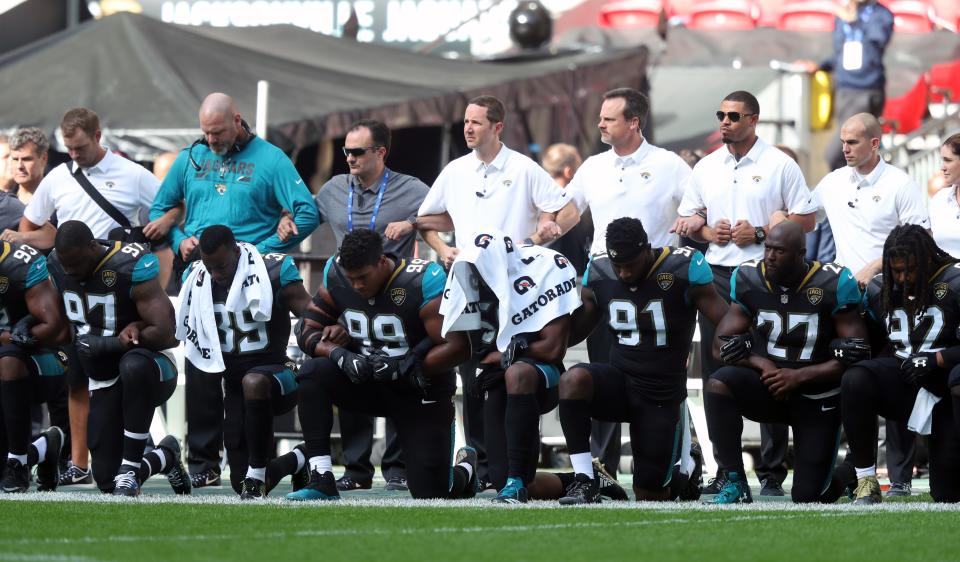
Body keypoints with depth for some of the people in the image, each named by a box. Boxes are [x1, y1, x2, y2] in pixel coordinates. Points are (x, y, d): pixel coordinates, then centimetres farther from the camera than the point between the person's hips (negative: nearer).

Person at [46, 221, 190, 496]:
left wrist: (105, 344, -27)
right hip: (104, 383, 6)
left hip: (150, 370, -6)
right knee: (106, 480, -2)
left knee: (134, 365, -44)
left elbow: (164, 334, -25)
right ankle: (165, 457, 31)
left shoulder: (131, 267, -23)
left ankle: (130, 469, -33)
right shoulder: (58, 265, -3)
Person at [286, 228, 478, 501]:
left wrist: (404, 367, -30)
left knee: (430, 493, -8)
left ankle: (465, 467, 33)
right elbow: (307, 330, -6)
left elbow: (457, 346, -25)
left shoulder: (422, 283, -23)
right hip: (368, 383, 4)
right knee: (313, 373, -25)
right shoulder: (336, 275, -9)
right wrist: (341, 356, -25)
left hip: (421, 393, -4)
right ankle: (322, 481, -24)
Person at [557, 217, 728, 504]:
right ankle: (585, 481, -24)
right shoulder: (598, 272, -1)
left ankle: (685, 470, 40)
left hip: (662, 394, -2)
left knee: (650, 496, 2)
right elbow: (575, 330, 7)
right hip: (620, 379, 2)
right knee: (573, 380, -33)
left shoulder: (684, 268, -12)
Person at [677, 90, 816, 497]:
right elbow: (687, 218, 20)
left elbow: (806, 219, -2)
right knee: (717, 375, 4)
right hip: (717, 276, 5)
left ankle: (772, 474, -3)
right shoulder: (706, 168, 13)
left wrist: (761, 233, -12)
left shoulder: (779, 166, 0)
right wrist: (708, 232, -1)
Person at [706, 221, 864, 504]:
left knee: (808, 498, -3)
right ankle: (734, 483, -20)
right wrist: (762, 365, -20)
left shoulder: (833, 284, -15)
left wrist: (799, 377, -20)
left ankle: (851, 474, 35)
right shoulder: (749, 279, -6)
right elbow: (726, 344, -2)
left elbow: (853, 356, -14)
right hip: (766, 385, 2)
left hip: (817, 397, -2)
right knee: (718, 385, -31)